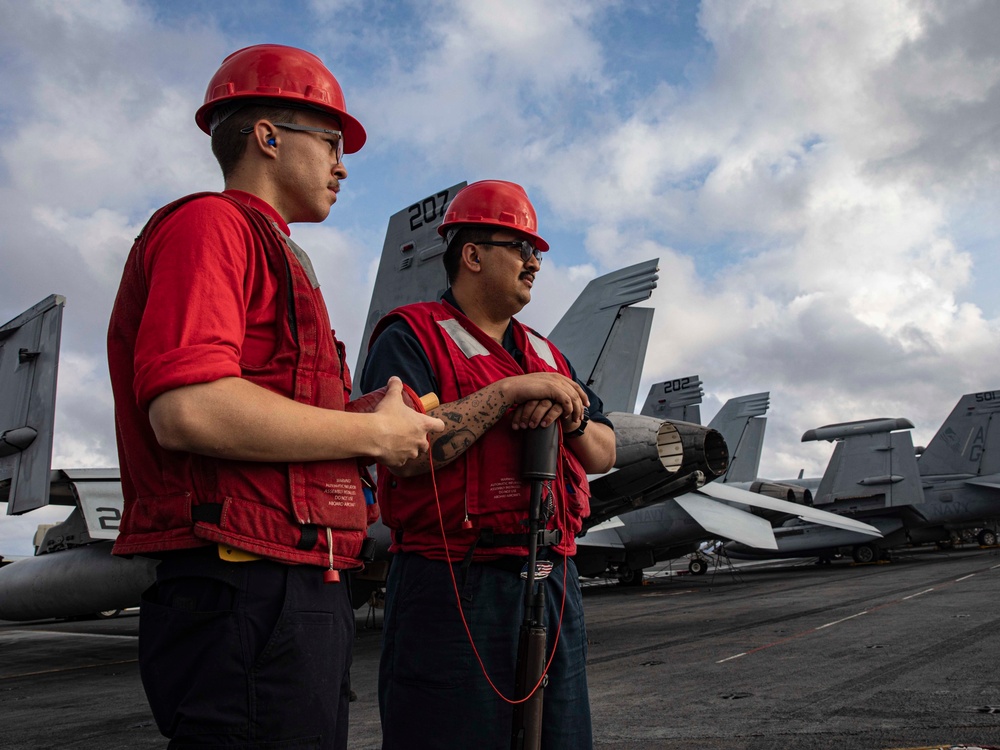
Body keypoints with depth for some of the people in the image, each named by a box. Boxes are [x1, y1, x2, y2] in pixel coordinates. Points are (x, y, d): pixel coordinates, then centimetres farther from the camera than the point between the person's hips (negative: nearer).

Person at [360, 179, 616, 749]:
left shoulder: (545, 355, 20)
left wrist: (569, 418, -5)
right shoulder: (412, 336, -3)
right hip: (454, 589, -7)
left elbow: (605, 454, 18)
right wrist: (512, 391, -16)